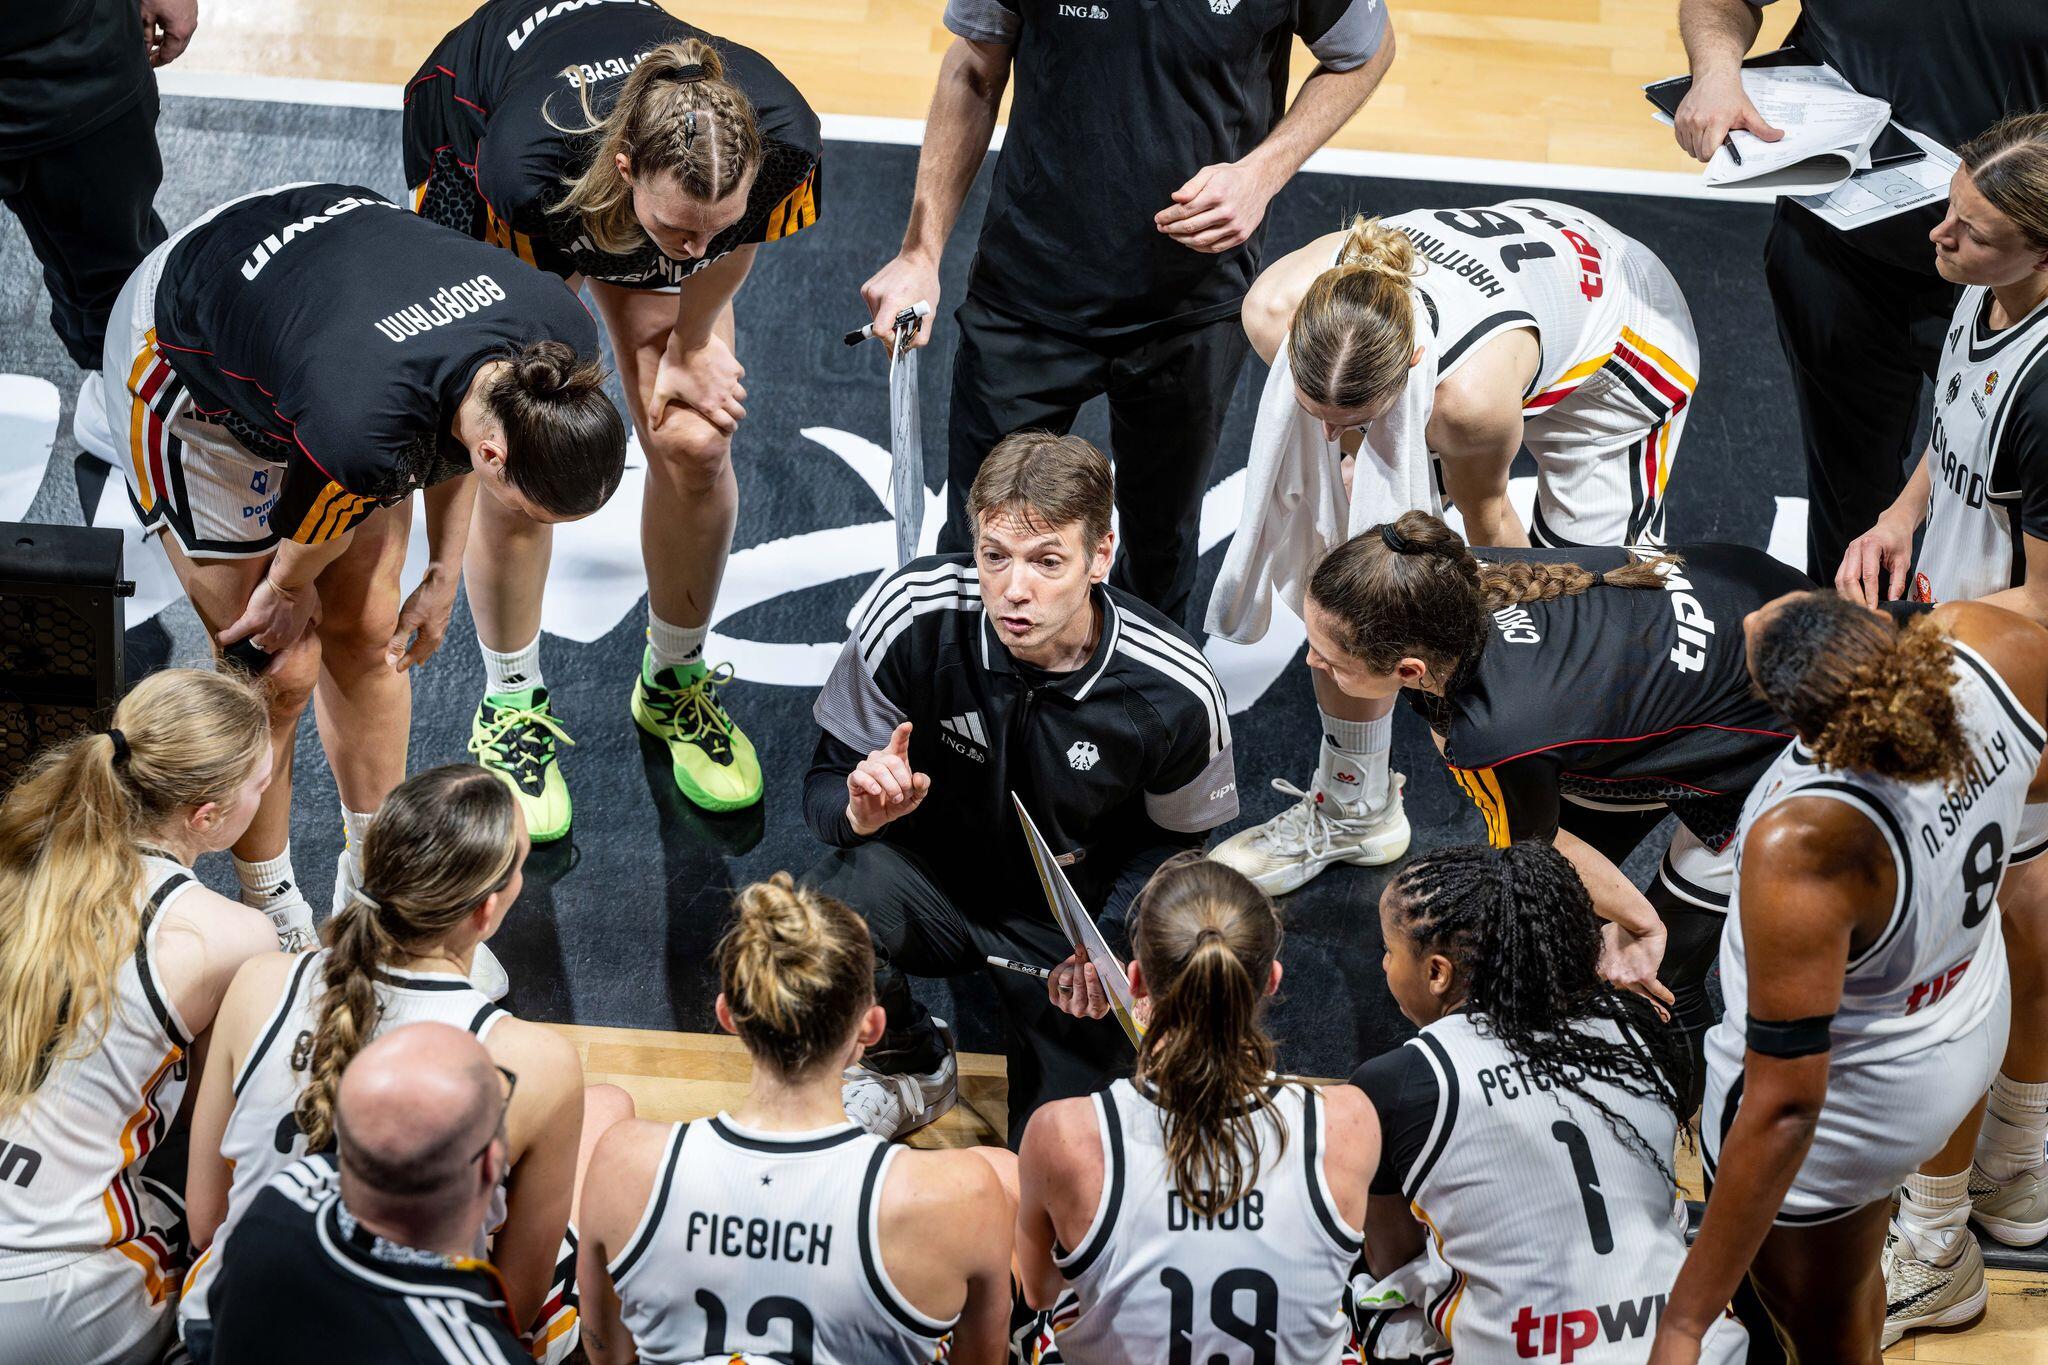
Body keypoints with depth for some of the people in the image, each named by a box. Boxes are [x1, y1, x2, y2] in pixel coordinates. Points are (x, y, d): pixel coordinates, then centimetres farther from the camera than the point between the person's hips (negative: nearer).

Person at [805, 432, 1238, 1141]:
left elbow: (1171, 837, -1)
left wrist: (1112, 942, -18)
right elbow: (826, 783, -10)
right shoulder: (911, 613, -24)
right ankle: (909, 1063, 0)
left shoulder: (1175, 694, -22)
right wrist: (860, 809, -34)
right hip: (931, 875, 0)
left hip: (1067, 927, 0)